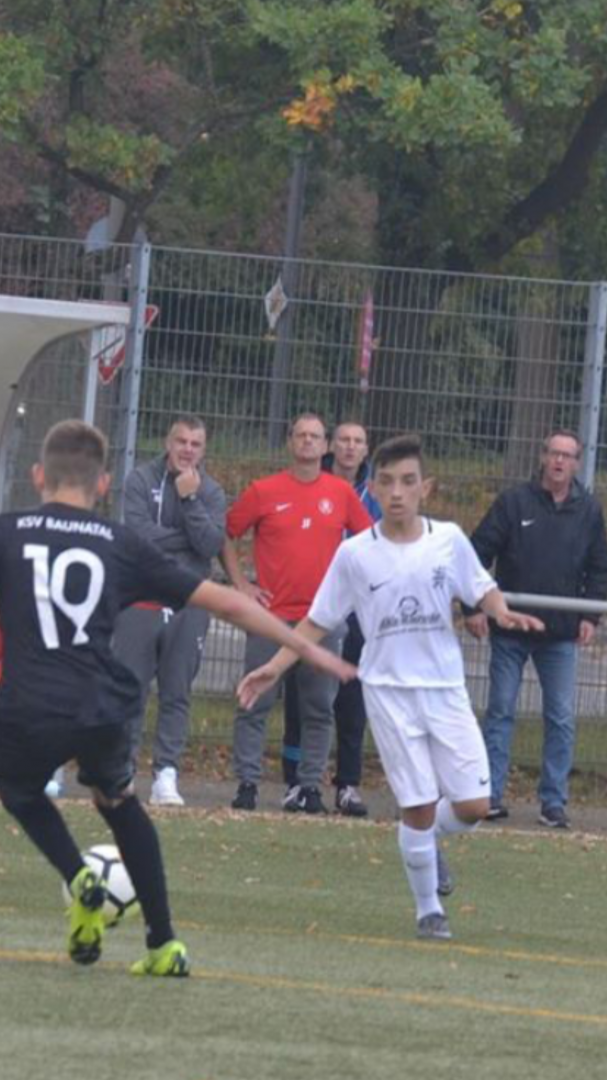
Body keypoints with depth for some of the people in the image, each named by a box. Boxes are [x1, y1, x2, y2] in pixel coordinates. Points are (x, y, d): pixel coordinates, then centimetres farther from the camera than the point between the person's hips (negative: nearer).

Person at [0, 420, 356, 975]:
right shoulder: (122, 546, 11)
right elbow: (225, 602, 13)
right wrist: (306, 648, 22)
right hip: (102, 711, 2)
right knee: (118, 800, 31)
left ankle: (80, 880, 4)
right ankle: (163, 944, 24)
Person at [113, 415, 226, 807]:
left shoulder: (212, 492, 7)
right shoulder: (141, 481, 2)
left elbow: (212, 543, -8)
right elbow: (138, 532, -12)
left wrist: (190, 499, -13)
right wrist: (188, 540, -7)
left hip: (189, 605, 2)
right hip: (141, 600, -2)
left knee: (178, 694, 1)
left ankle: (167, 773, 2)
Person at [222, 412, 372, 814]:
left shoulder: (342, 493, 6)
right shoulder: (265, 491, 1)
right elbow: (226, 536, 7)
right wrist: (240, 584, 0)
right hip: (272, 614, -2)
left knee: (320, 709, 3)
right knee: (256, 703, -2)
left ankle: (310, 786, 8)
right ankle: (247, 784, 2)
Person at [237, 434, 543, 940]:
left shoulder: (448, 539, -2)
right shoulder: (355, 554, -4)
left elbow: (482, 589, 11)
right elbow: (317, 622, 4)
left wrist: (501, 611, -11)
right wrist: (275, 667, -4)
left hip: (446, 688, 2)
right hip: (389, 689, -2)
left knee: (473, 807, -3)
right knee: (418, 805, -5)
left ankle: (428, 840, 32)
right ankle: (429, 909, 14)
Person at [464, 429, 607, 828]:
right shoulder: (514, 502, -2)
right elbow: (480, 552, -1)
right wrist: (474, 606, -7)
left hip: (562, 634, 2)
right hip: (510, 629, -2)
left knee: (562, 719, 0)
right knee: (501, 712, 2)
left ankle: (554, 801, 5)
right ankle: (492, 795, 6)